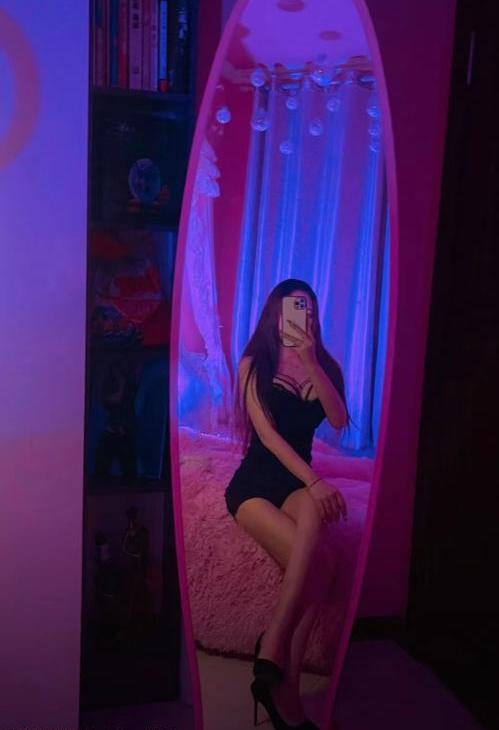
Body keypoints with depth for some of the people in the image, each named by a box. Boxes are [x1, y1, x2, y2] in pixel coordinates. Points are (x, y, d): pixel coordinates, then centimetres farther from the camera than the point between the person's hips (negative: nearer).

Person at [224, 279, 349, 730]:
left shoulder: (323, 364, 11)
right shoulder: (253, 364, 1)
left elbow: (339, 420, -6)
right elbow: (267, 434, -10)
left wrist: (310, 363, -16)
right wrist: (314, 480, -22)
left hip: (296, 481, 3)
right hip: (255, 481, -2)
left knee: (314, 509, -37)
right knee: (319, 564, -28)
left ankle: (273, 648, -32)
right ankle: (286, 684, -18)